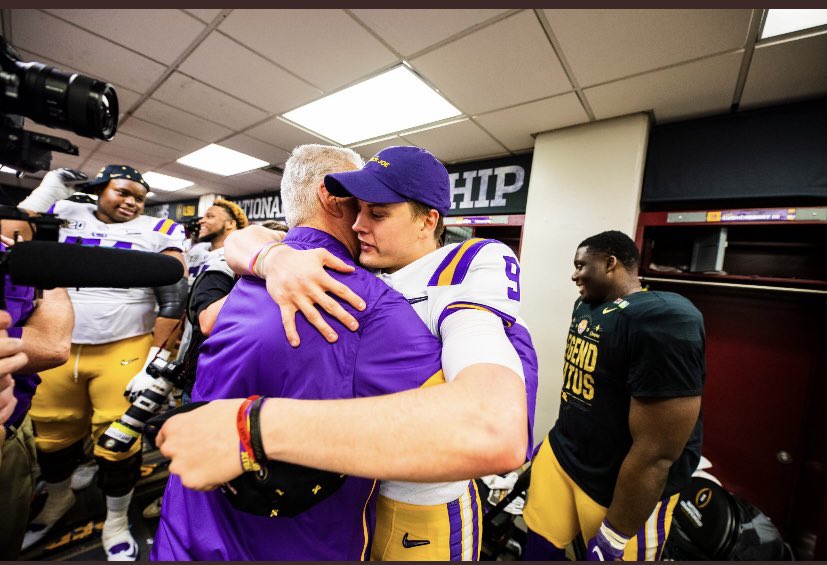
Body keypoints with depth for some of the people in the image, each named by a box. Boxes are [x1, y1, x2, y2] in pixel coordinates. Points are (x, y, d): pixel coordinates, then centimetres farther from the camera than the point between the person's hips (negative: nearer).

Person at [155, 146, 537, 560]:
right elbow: (241, 242, -5)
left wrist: (254, 425, -45)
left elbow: (494, 433, -46)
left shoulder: (459, 281, -27)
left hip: (421, 512, -4)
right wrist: (275, 258, -30)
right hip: (344, 483, 5)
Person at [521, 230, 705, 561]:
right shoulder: (585, 305, 2)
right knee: (539, 545, 19)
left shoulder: (662, 321, -27)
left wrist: (615, 535, -18)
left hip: (622, 485, -7)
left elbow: (656, 454, -27)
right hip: (561, 455, 7)